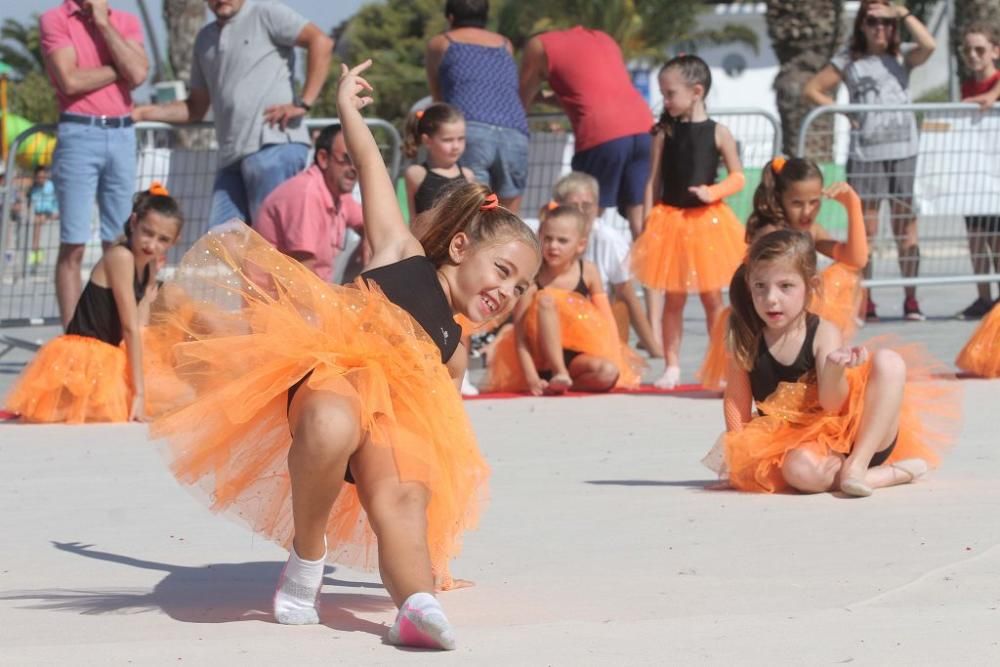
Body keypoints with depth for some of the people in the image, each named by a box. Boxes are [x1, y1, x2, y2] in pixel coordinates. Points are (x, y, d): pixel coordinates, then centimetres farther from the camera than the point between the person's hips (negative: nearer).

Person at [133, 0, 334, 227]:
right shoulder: (205, 39, 24)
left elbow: (320, 41, -9)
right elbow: (196, 108, 27)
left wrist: (303, 103, -14)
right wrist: (144, 113, 13)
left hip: (274, 146, -7)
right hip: (232, 157, 7)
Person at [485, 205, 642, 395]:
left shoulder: (588, 272, -4)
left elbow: (606, 321, 0)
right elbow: (520, 338, -18)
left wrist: (617, 359, -10)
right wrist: (532, 378, -28)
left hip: (576, 357, 2)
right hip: (542, 356, -2)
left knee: (609, 373, -31)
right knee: (545, 300, -29)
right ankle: (559, 375, -29)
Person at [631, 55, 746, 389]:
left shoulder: (718, 133, -4)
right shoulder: (664, 134, 1)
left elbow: (738, 178, -2)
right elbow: (654, 181, 3)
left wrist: (712, 192, -19)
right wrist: (648, 221, -3)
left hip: (708, 221, -1)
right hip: (670, 221, 1)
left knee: (712, 298, 6)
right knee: (673, 298, 5)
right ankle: (671, 366, 12)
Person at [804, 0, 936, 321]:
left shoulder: (902, 60, 12)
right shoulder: (848, 62, 9)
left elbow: (929, 46, -8)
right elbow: (811, 89, 6)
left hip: (904, 152, 1)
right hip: (865, 154, -1)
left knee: (906, 225, 3)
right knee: (865, 228, -1)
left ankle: (911, 300, 7)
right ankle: (864, 302, 3)